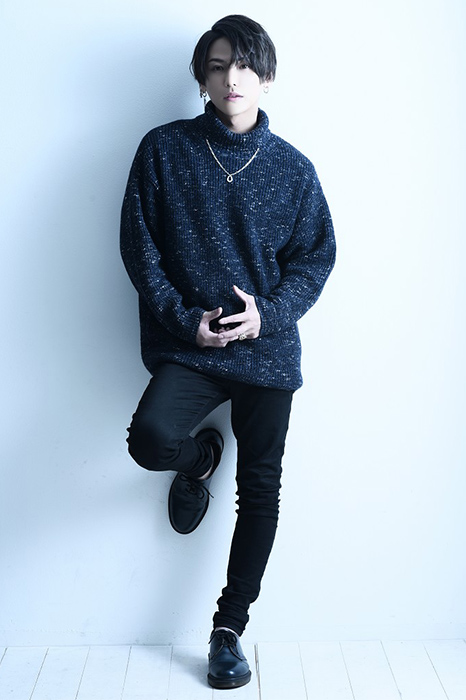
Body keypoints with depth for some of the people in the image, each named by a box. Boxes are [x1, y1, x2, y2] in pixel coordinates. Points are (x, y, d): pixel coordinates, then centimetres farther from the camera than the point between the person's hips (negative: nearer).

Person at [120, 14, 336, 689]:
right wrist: (184, 318, -10)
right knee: (151, 438, -28)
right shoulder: (164, 150, 2)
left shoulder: (291, 167, 4)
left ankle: (230, 627, 23)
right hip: (188, 345, -1)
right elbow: (139, 246, 1)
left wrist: (271, 311, -11)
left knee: (260, 489, 5)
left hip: (268, 348, 2)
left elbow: (317, 255, 6)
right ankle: (200, 458, 13)